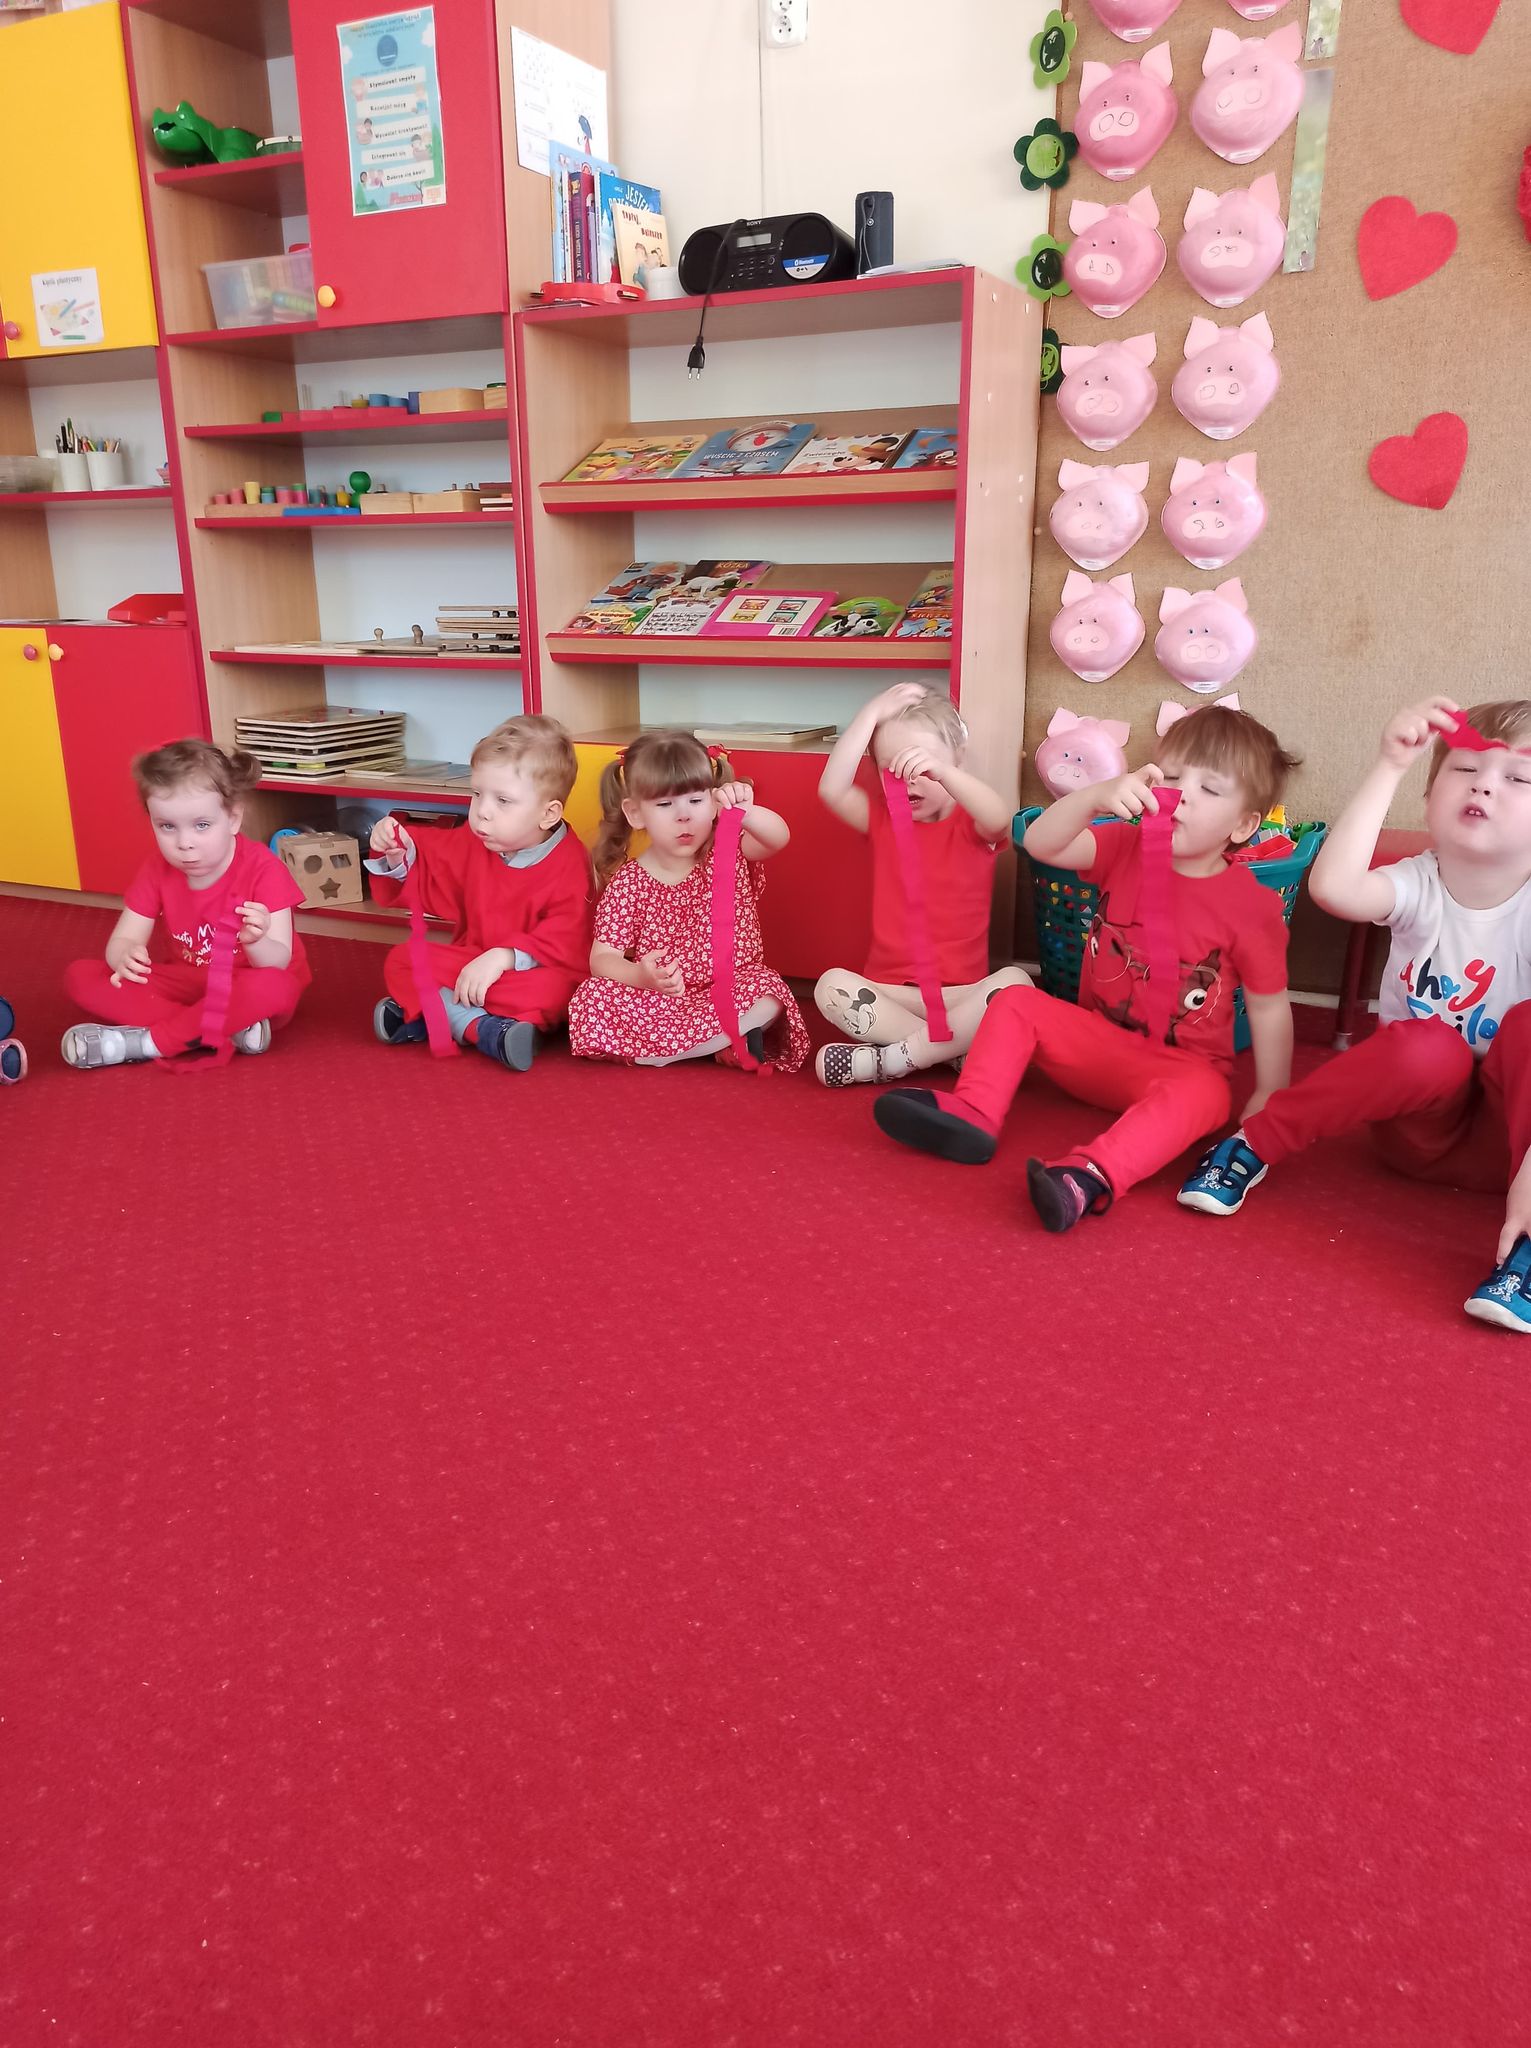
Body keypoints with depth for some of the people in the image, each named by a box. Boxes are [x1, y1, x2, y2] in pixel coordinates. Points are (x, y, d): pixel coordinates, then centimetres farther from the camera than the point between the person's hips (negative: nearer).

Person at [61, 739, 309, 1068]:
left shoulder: (262, 868, -19)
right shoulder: (158, 868, -6)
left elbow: (280, 963, -21)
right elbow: (122, 939, -6)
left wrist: (256, 942, -46)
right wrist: (125, 956, -32)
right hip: (186, 985, 5)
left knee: (273, 988, -40)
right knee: (80, 977, -14)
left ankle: (143, 1042, -26)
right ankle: (228, 1030, -25)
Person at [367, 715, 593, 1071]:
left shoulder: (569, 865, -18)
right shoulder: (470, 843, 0)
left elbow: (566, 944, -27)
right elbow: (425, 885, 12)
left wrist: (503, 957, -37)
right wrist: (398, 855, -9)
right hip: (468, 964, 6)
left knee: (549, 987, -38)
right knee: (401, 961, -14)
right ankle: (479, 1026, -33)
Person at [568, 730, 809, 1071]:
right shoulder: (626, 883, -2)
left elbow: (777, 838, -22)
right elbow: (603, 959, -6)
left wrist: (744, 812, -44)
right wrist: (642, 976, -29)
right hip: (659, 1000, 1)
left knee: (766, 995, -32)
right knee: (590, 1000, -26)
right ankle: (727, 1042, -20)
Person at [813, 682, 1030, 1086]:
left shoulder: (971, 823, 2)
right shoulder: (882, 819, 9)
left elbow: (1000, 819, -25)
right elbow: (832, 790, -12)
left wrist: (940, 771, -42)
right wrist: (873, 713, -13)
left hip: (961, 991, -1)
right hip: (888, 989, 2)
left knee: (1014, 981, -31)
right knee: (832, 985, -27)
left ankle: (885, 1060, -31)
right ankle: (961, 1048, -26)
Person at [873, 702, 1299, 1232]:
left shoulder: (1250, 905, -12)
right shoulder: (1125, 848, -5)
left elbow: (1269, 1006, -5)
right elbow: (1042, 844, -22)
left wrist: (1269, 1098, -8)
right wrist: (1098, 796, -41)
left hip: (1182, 1064, -4)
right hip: (1095, 1039, 4)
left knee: (1204, 1094, -36)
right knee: (1016, 1002, -11)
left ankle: (1091, 1177, -55)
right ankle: (973, 1115, -20)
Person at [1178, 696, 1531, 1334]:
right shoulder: (1420, 886, -12)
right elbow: (1332, 887, -35)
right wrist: (1389, 766, -37)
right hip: (1416, 1123, 1)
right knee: (1430, 1049, -32)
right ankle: (1255, 1144, -16)